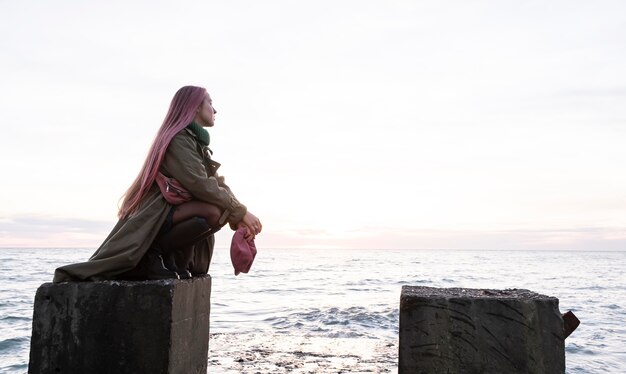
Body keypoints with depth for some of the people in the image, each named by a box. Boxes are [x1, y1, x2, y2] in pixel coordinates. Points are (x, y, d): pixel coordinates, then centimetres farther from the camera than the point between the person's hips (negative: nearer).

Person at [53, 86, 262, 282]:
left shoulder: (196, 141, 18)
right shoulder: (178, 138, -11)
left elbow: (218, 184, 7)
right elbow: (200, 185, -23)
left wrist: (239, 219, -7)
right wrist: (241, 212, -19)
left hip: (168, 216, 10)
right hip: (152, 220, -10)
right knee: (216, 212, -29)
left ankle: (173, 259, 3)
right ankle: (155, 254, -13)